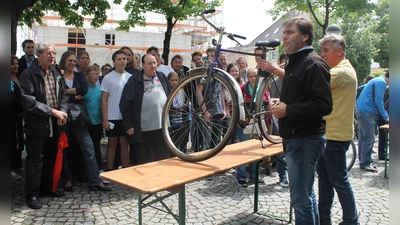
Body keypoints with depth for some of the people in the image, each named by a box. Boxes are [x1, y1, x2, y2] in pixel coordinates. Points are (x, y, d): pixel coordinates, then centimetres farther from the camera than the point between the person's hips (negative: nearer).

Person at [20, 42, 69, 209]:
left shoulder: (56, 74, 11)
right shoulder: (28, 74, -10)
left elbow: (63, 95, 10)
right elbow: (29, 101, -18)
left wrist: (62, 111, -10)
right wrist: (52, 111, -19)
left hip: (54, 125, 7)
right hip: (36, 125, -7)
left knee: (51, 158, 16)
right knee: (34, 160, 3)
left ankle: (46, 188, 32)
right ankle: (32, 195, 15)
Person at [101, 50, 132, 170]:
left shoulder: (131, 77, 4)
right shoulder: (108, 78, -3)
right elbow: (104, 100, -3)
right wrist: (105, 119, -8)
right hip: (112, 117, -2)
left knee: (125, 143, 10)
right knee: (112, 143, 7)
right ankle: (109, 170, 17)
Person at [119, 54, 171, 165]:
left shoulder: (162, 77, 11)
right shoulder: (135, 80, -4)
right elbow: (125, 104, -5)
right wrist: (128, 125, -7)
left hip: (162, 125, 4)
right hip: (142, 128, -4)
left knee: (163, 158, 12)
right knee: (141, 161, 7)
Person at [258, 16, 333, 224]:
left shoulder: (314, 63, -15)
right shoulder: (295, 61, 15)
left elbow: (323, 105, -24)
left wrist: (286, 110, -20)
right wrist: (282, 102, 7)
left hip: (305, 139, -10)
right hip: (295, 137, 10)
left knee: (300, 198, -4)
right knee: (306, 194, 21)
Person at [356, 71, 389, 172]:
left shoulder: (378, 81, 19)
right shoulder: (381, 82, -13)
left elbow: (378, 101, 24)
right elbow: (378, 102, -17)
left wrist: (385, 115, 21)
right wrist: (385, 117, -8)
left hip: (362, 111, 11)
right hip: (367, 113, -11)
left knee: (363, 138, 14)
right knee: (369, 139, -6)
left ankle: (363, 161, 21)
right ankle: (365, 164, -1)